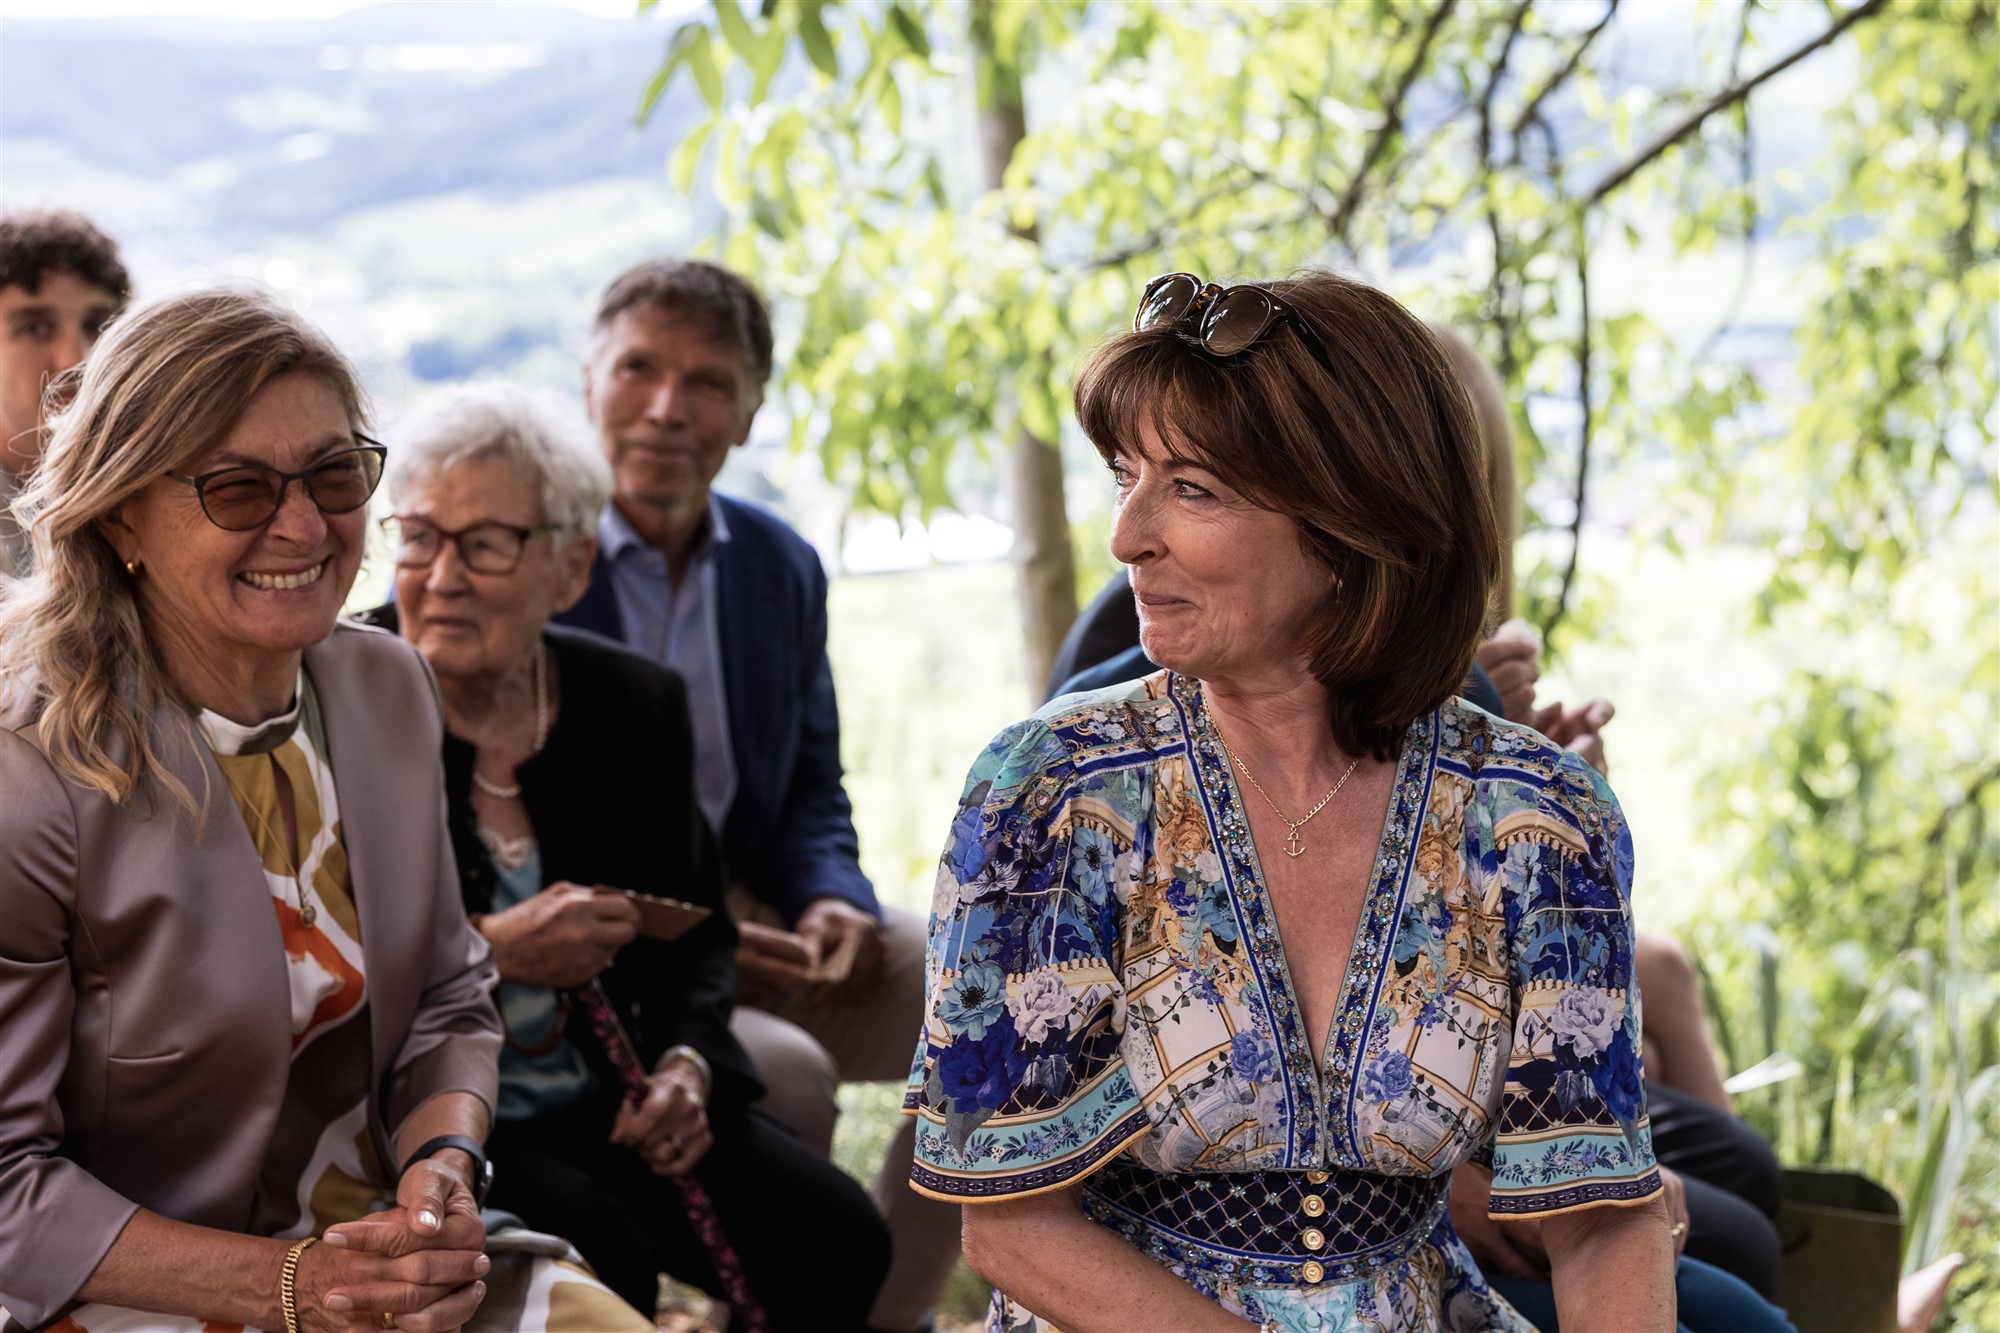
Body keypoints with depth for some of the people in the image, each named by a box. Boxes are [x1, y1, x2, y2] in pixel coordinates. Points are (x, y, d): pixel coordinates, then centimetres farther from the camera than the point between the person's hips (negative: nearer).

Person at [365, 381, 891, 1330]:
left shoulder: (635, 705, 6)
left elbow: (697, 931, 16)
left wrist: (687, 1065, -4)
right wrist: (488, 952, -22)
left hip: (605, 1108, 5)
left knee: (835, 1235, -12)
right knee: (600, 1252, -31)